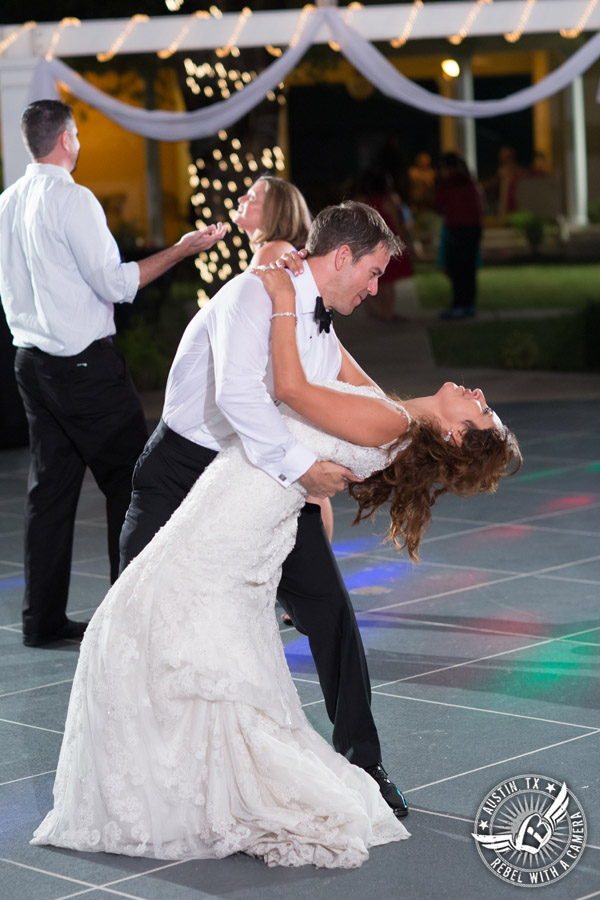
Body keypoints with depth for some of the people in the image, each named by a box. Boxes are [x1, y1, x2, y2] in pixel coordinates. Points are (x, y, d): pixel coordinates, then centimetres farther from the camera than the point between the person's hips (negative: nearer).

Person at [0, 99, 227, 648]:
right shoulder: (72, 200, -14)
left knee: (50, 485, 10)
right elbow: (116, 283, -15)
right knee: (129, 479, 0)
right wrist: (180, 250, -8)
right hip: (84, 364, -8)